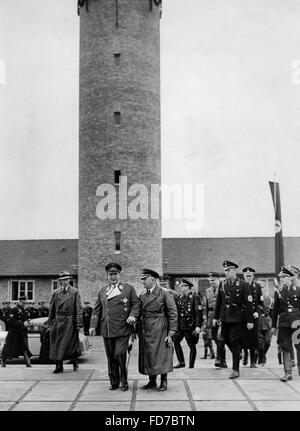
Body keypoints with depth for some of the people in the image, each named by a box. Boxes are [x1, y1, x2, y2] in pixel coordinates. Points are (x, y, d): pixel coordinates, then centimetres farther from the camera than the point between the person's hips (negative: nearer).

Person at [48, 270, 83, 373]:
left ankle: (75, 363, 24)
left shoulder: (75, 292, 2)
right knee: (57, 344, 1)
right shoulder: (55, 292, 9)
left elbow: (79, 309, -2)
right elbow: (51, 309, 12)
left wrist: (79, 323, -9)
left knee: (72, 343, 3)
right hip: (58, 321, 2)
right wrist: (50, 322, 8)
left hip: (70, 321, -2)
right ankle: (59, 366, 9)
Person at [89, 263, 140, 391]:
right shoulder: (102, 290, 16)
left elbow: (136, 304, 5)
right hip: (106, 330, 4)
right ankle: (114, 382, 20)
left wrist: (133, 316, -13)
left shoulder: (129, 288, 6)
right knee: (110, 357, 8)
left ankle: (124, 381, 6)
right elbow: (97, 309, 15)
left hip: (122, 329, -4)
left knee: (120, 354, -12)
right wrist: (93, 325, 6)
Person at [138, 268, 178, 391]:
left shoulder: (164, 294, -6)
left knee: (161, 355, -1)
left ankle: (164, 382, 12)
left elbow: (173, 314, -7)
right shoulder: (142, 295, 11)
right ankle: (152, 382, 19)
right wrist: (137, 330, 5)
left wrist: (170, 334, -11)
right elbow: (140, 313, 13)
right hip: (145, 331, 6)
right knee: (147, 356, 8)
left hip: (159, 330, -5)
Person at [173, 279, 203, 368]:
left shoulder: (195, 297, -8)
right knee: (175, 340, -4)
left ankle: (191, 365, 14)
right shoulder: (180, 298, 11)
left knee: (192, 345, 2)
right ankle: (181, 362, 7)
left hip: (190, 326, -6)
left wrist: (198, 326, -20)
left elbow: (199, 313, -13)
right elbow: (176, 311, 15)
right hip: (180, 325, 6)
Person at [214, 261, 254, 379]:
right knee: (226, 340, 12)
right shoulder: (222, 284, 6)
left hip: (238, 319, -5)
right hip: (225, 318, 5)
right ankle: (237, 355, 40)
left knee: (235, 343, -5)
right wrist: (216, 317, 12)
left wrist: (250, 320, -12)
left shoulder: (243, 284, -8)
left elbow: (248, 303, -9)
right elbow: (218, 302, 13)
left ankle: (236, 370, 3)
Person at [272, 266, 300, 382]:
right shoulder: (278, 292, 7)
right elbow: (275, 310, 9)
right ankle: (288, 372, 6)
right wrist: (273, 326, 8)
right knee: (285, 348, 0)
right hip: (283, 324, 1)